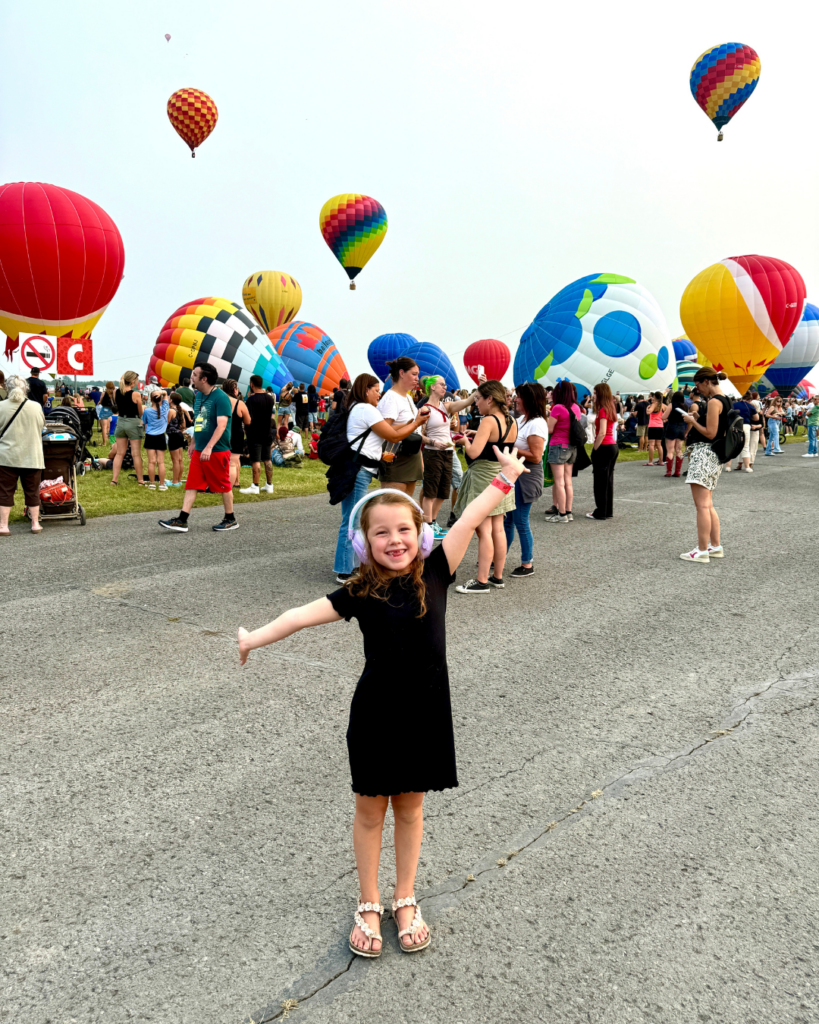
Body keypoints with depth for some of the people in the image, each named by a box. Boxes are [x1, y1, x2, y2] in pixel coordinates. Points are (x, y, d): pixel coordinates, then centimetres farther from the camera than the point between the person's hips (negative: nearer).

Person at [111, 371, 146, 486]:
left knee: (119, 453, 12)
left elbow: (118, 406, 13)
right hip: (133, 423, -5)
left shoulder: (116, 392, 0)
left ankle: (114, 479, 11)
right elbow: (140, 413, -5)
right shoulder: (136, 394, -16)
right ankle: (140, 480, 11)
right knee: (136, 454, 3)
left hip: (120, 421, 5)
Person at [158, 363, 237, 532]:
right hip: (199, 451, 8)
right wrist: (193, 443, 22)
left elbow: (221, 425, -24)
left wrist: (209, 447, -32)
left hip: (217, 450, -8)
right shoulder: (198, 396, 11)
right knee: (191, 485, 3)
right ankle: (182, 520, 3)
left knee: (223, 486, 4)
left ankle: (230, 520, 18)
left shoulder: (220, 397, -15)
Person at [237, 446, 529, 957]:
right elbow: (304, 614, -5)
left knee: (410, 806, 17)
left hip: (425, 713, 1)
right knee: (371, 809, 14)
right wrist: (254, 638, -6)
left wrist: (505, 479, -3)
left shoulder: (434, 574, -6)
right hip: (376, 715, -1)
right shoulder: (360, 593, -7)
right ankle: (369, 905, 33)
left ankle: (405, 900, 37)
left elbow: (470, 520, -6)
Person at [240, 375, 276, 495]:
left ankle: (255, 486, 1)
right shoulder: (270, 398, 6)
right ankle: (269, 485, 17)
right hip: (268, 433, 7)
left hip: (255, 434, -6)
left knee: (256, 460, -3)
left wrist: (246, 429, -3)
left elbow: (249, 419, -16)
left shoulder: (251, 399, -15)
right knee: (267, 459, 12)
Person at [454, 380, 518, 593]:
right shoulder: (511, 421, 7)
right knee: (497, 528, 13)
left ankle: (482, 581, -1)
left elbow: (473, 452, -26)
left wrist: (465, 440, -6)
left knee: (484, 530, -5)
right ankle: (498, 576, 20)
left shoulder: (489, 421, -18)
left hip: (484, 476, -9)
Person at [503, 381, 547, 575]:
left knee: (521, 521, -2)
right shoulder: (521, 419, 11)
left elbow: (535, 457, -22)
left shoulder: (536, 424, -18)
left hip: (526, 477, -9)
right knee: (507, 519, 15)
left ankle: (527, 565, 10)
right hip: (513, 473, 9)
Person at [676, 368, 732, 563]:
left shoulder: (713, 402, -14)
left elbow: (710, 433, -18)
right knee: (708, 505, 16)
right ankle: (716, 546, 21)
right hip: (713, 455, 11)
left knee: (702, 505, -10)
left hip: (704, 453, -11)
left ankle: (702, 551, -9)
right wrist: (698, 417, 12)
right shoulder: (725, 401, 16)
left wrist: (693, 421, -6)